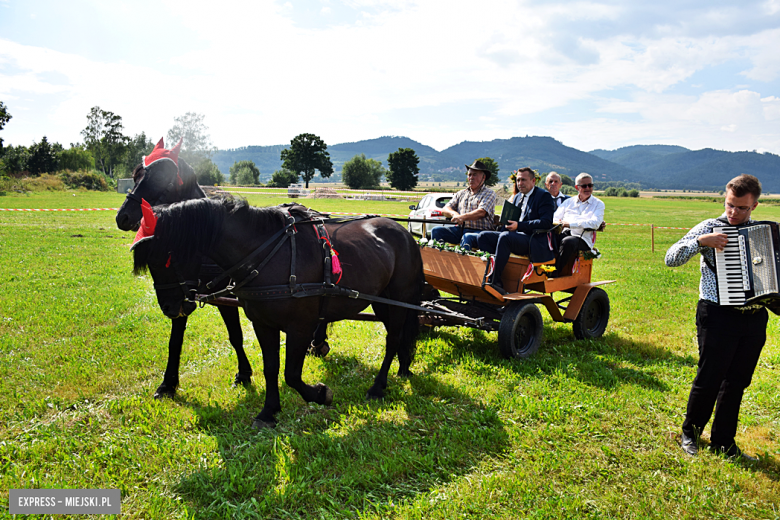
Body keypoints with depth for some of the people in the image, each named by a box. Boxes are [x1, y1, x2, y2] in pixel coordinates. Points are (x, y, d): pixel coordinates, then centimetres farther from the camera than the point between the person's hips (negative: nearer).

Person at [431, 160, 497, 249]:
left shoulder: (489, 193, 5)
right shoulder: (461, 193, 23)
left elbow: (481, 212, -12)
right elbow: (445, 209, 14)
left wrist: (462, 217, -22)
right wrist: (454, 213, -9)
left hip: (479, 231, -6)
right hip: (460, 229, 6)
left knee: (467, 237, -39)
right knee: (436, 231, -15)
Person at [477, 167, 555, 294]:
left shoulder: (544, 196, 0)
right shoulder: (517, 197, 24)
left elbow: (546, 223, -14)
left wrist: (519, 225, -20)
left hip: (536, 242, -8)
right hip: (516, 237, 8)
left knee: (505, 236, -35)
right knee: (483, 236, -9)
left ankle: (495, 281, -35)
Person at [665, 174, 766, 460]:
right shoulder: (711, 227, -3)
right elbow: (671, 258, -10)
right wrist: (701, 241, -23)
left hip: (754, 317, 5)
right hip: (718, 316, -5)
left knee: (737, 382, 12)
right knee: (709, 379, 3)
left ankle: (724, 442, 24)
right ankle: (690, 432, 24)